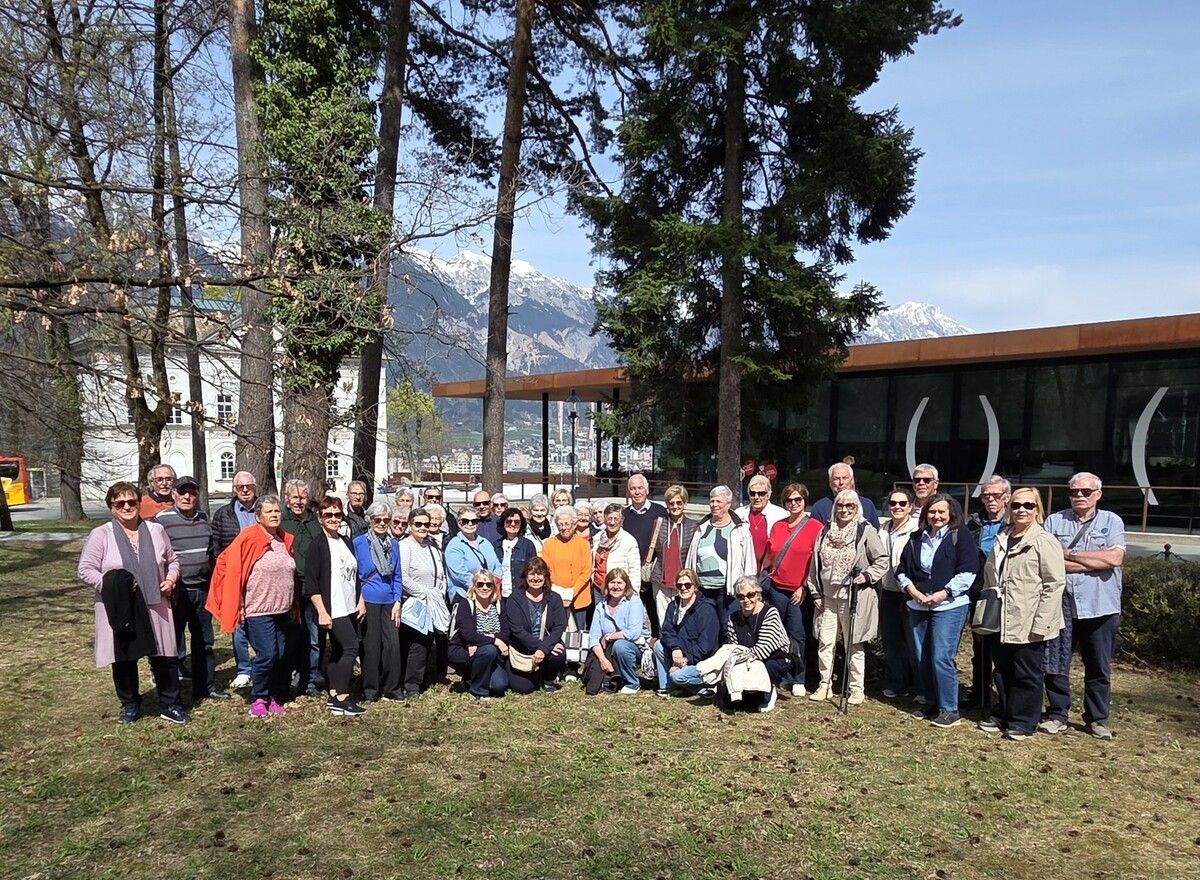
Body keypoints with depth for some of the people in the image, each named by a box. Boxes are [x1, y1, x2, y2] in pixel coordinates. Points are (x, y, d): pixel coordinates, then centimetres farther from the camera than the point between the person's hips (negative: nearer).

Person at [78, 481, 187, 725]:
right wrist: (112, 586, -16)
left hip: (155, 607, 2)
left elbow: (172, 560, 15)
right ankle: (130, 705, 30)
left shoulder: (156, 530, 5)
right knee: (124, 660, 10)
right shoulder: (100, 535, -4)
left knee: (165, 658, 5)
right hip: (120, 610, -2)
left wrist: (171, 578, -3)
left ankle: (170, 705, 19)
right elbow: (86, 570, -5)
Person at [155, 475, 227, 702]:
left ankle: (206, 686, 25)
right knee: (172, 643, 2)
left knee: (204, 642, 14)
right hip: (176, 591, -6)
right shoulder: (162, 519, -9)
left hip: (203, 589, 6)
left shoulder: (203, 518, 10)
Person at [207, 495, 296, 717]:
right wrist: (234, 605, -8)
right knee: (267, 654, -10)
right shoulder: (248, 539, -10)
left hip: (283, 610, 6)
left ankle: (276, 698, 22)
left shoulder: (286, 540, 9)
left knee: (282, 656, 7)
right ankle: (258, 699, 9)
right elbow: (227, 564, -10)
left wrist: (294, 607, 17)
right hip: (259, 610, -6)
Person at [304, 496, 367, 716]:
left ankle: (333, 697, 16)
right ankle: (342, 698, -7)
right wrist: (322, 612, -18)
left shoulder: (346, 542, 13)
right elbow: (311, 584, -13)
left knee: (338, 651, 10)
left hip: (350, 608, 7)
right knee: (351, 648, -12)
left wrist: (361, 601, 13)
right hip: (333, 609, -7)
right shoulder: (317, 545, -9)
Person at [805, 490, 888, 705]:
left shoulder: (866, 531, -5)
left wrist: (867, 576, -17)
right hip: (827, 597, 4)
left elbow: (882, 561, -2)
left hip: (854, 597, -4)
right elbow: (815, 563, 12)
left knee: (854, 644, 5)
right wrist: (815, 592, 8)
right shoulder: (825, 530, 8)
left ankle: (856, 688, 17)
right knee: (825, 642, 7)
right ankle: (825, 685, 19)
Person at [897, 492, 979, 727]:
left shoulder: (960, 535, -4)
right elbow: (902, 569, 13)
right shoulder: (916, 539, 11)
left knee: (941, 658, -9)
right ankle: (931, 704, 23)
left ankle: (949, 709, 3)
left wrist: (943, 594, -14)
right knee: (922, 659, 10)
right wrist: (913, 590, -5)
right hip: (918, 607, 6)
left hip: (949, 606, -6)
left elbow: (967, 571, -9)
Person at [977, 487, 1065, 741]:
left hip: (1028, 624, -6)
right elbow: (989, 578, 21)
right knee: (1002, 672, 15)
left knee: (1026, 675, 6)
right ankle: (1003, 715, 29)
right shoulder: (1001, 540, 12)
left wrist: (1041, 623, -17)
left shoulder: (1044, 542, -9)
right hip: (1001, 622, 6)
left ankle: (1023, 721, 19)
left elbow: (1055, 584, -14)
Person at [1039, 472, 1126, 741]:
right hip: (1060, 605, 0)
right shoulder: (1054, 521, 4)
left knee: (1099, 668, 10)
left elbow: (1114, 558, -12)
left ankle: (1097, 719, 25)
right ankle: (1057, 715, 20)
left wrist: (1069, 554, -9)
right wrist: (1095, 562, -10)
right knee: (1055, 665, 6)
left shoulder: (1111, 521, 3)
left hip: (1100, 607, 0)